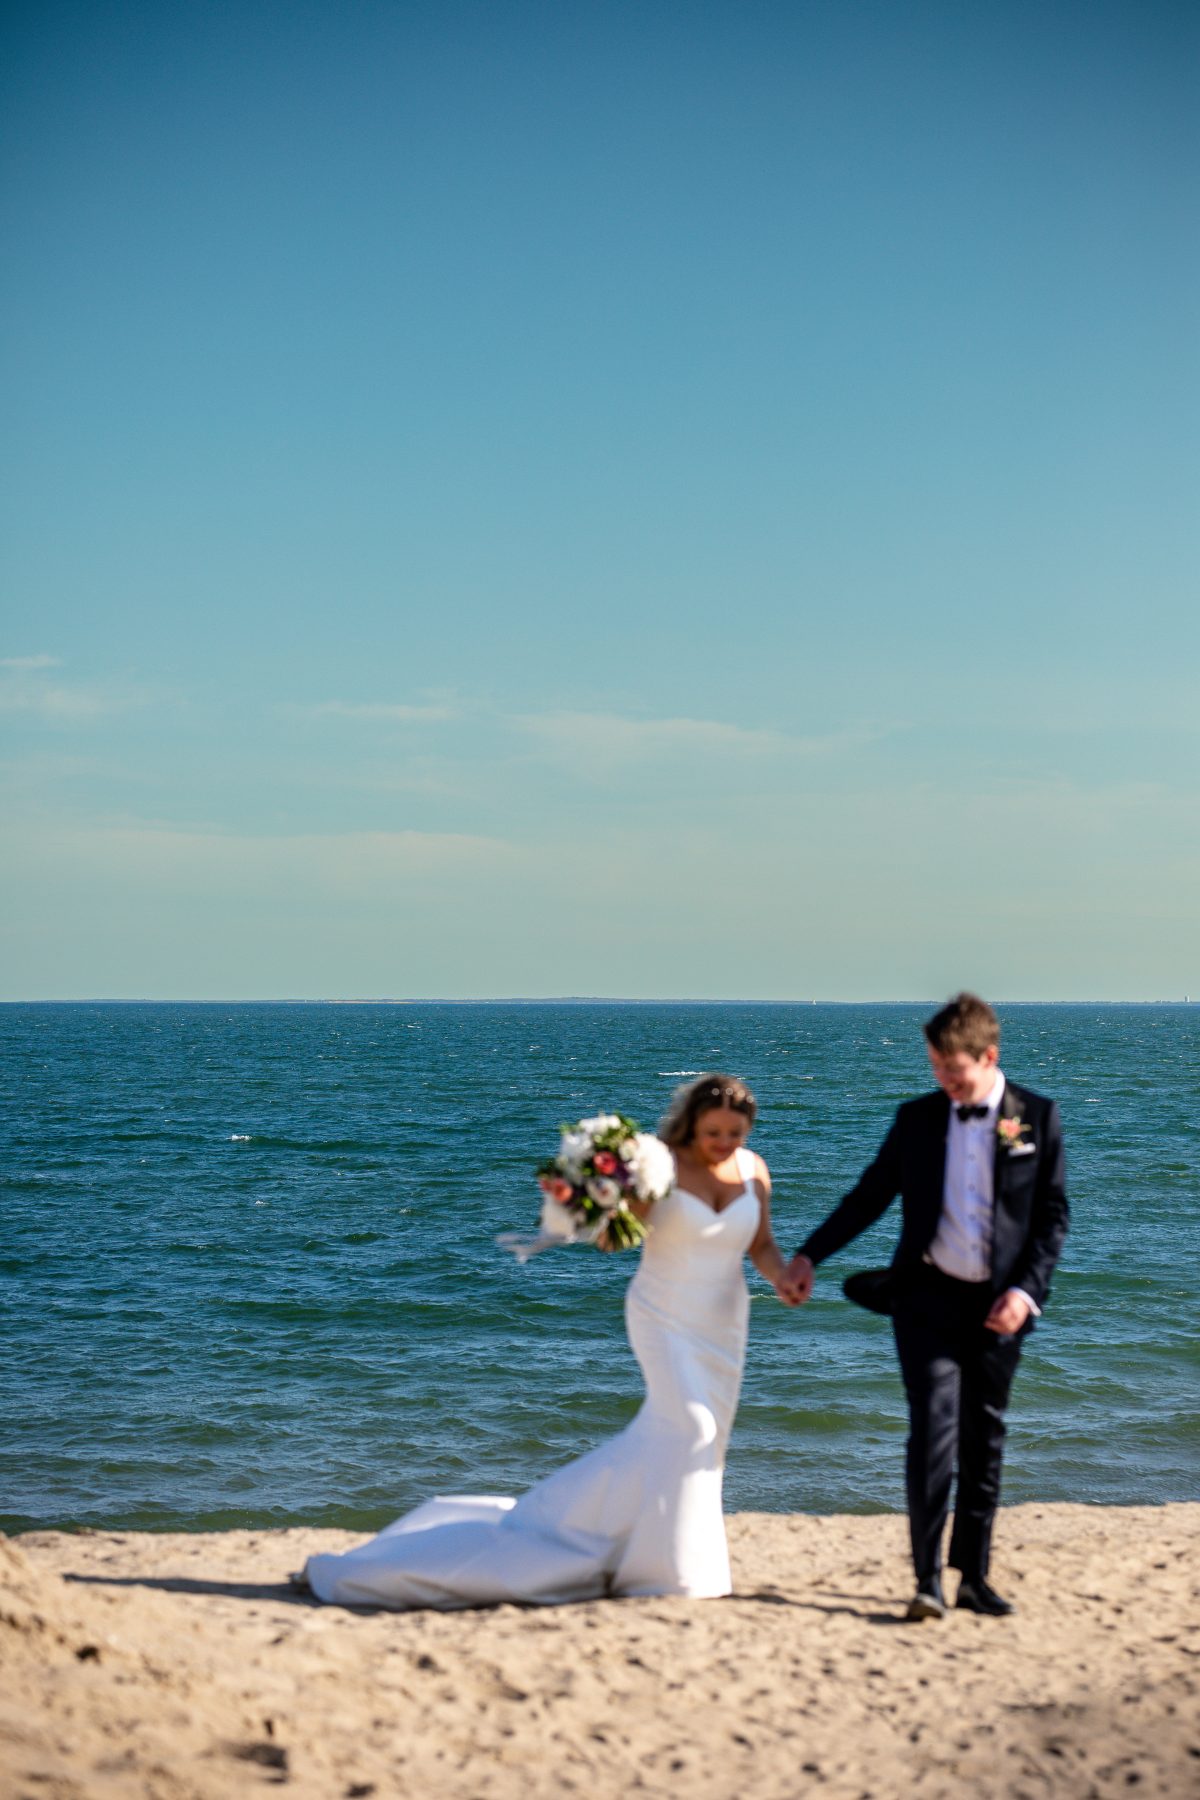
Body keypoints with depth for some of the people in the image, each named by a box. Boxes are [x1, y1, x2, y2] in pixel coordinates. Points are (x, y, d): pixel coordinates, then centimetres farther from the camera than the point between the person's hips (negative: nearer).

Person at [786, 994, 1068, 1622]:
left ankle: (973, 1577, 19)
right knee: (934, 1430, -11)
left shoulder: (1038, 1117, 0)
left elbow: (1053, 1214, 1)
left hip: (998, 1304, 0)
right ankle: (927, 1579, -11)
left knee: (984, 1441, 9)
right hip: (927, 1295, 0)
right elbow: (870, 1195, 10)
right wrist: (810, 1254, 3)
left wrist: (1026, 1290, -10)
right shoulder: (917, 1117, 4)